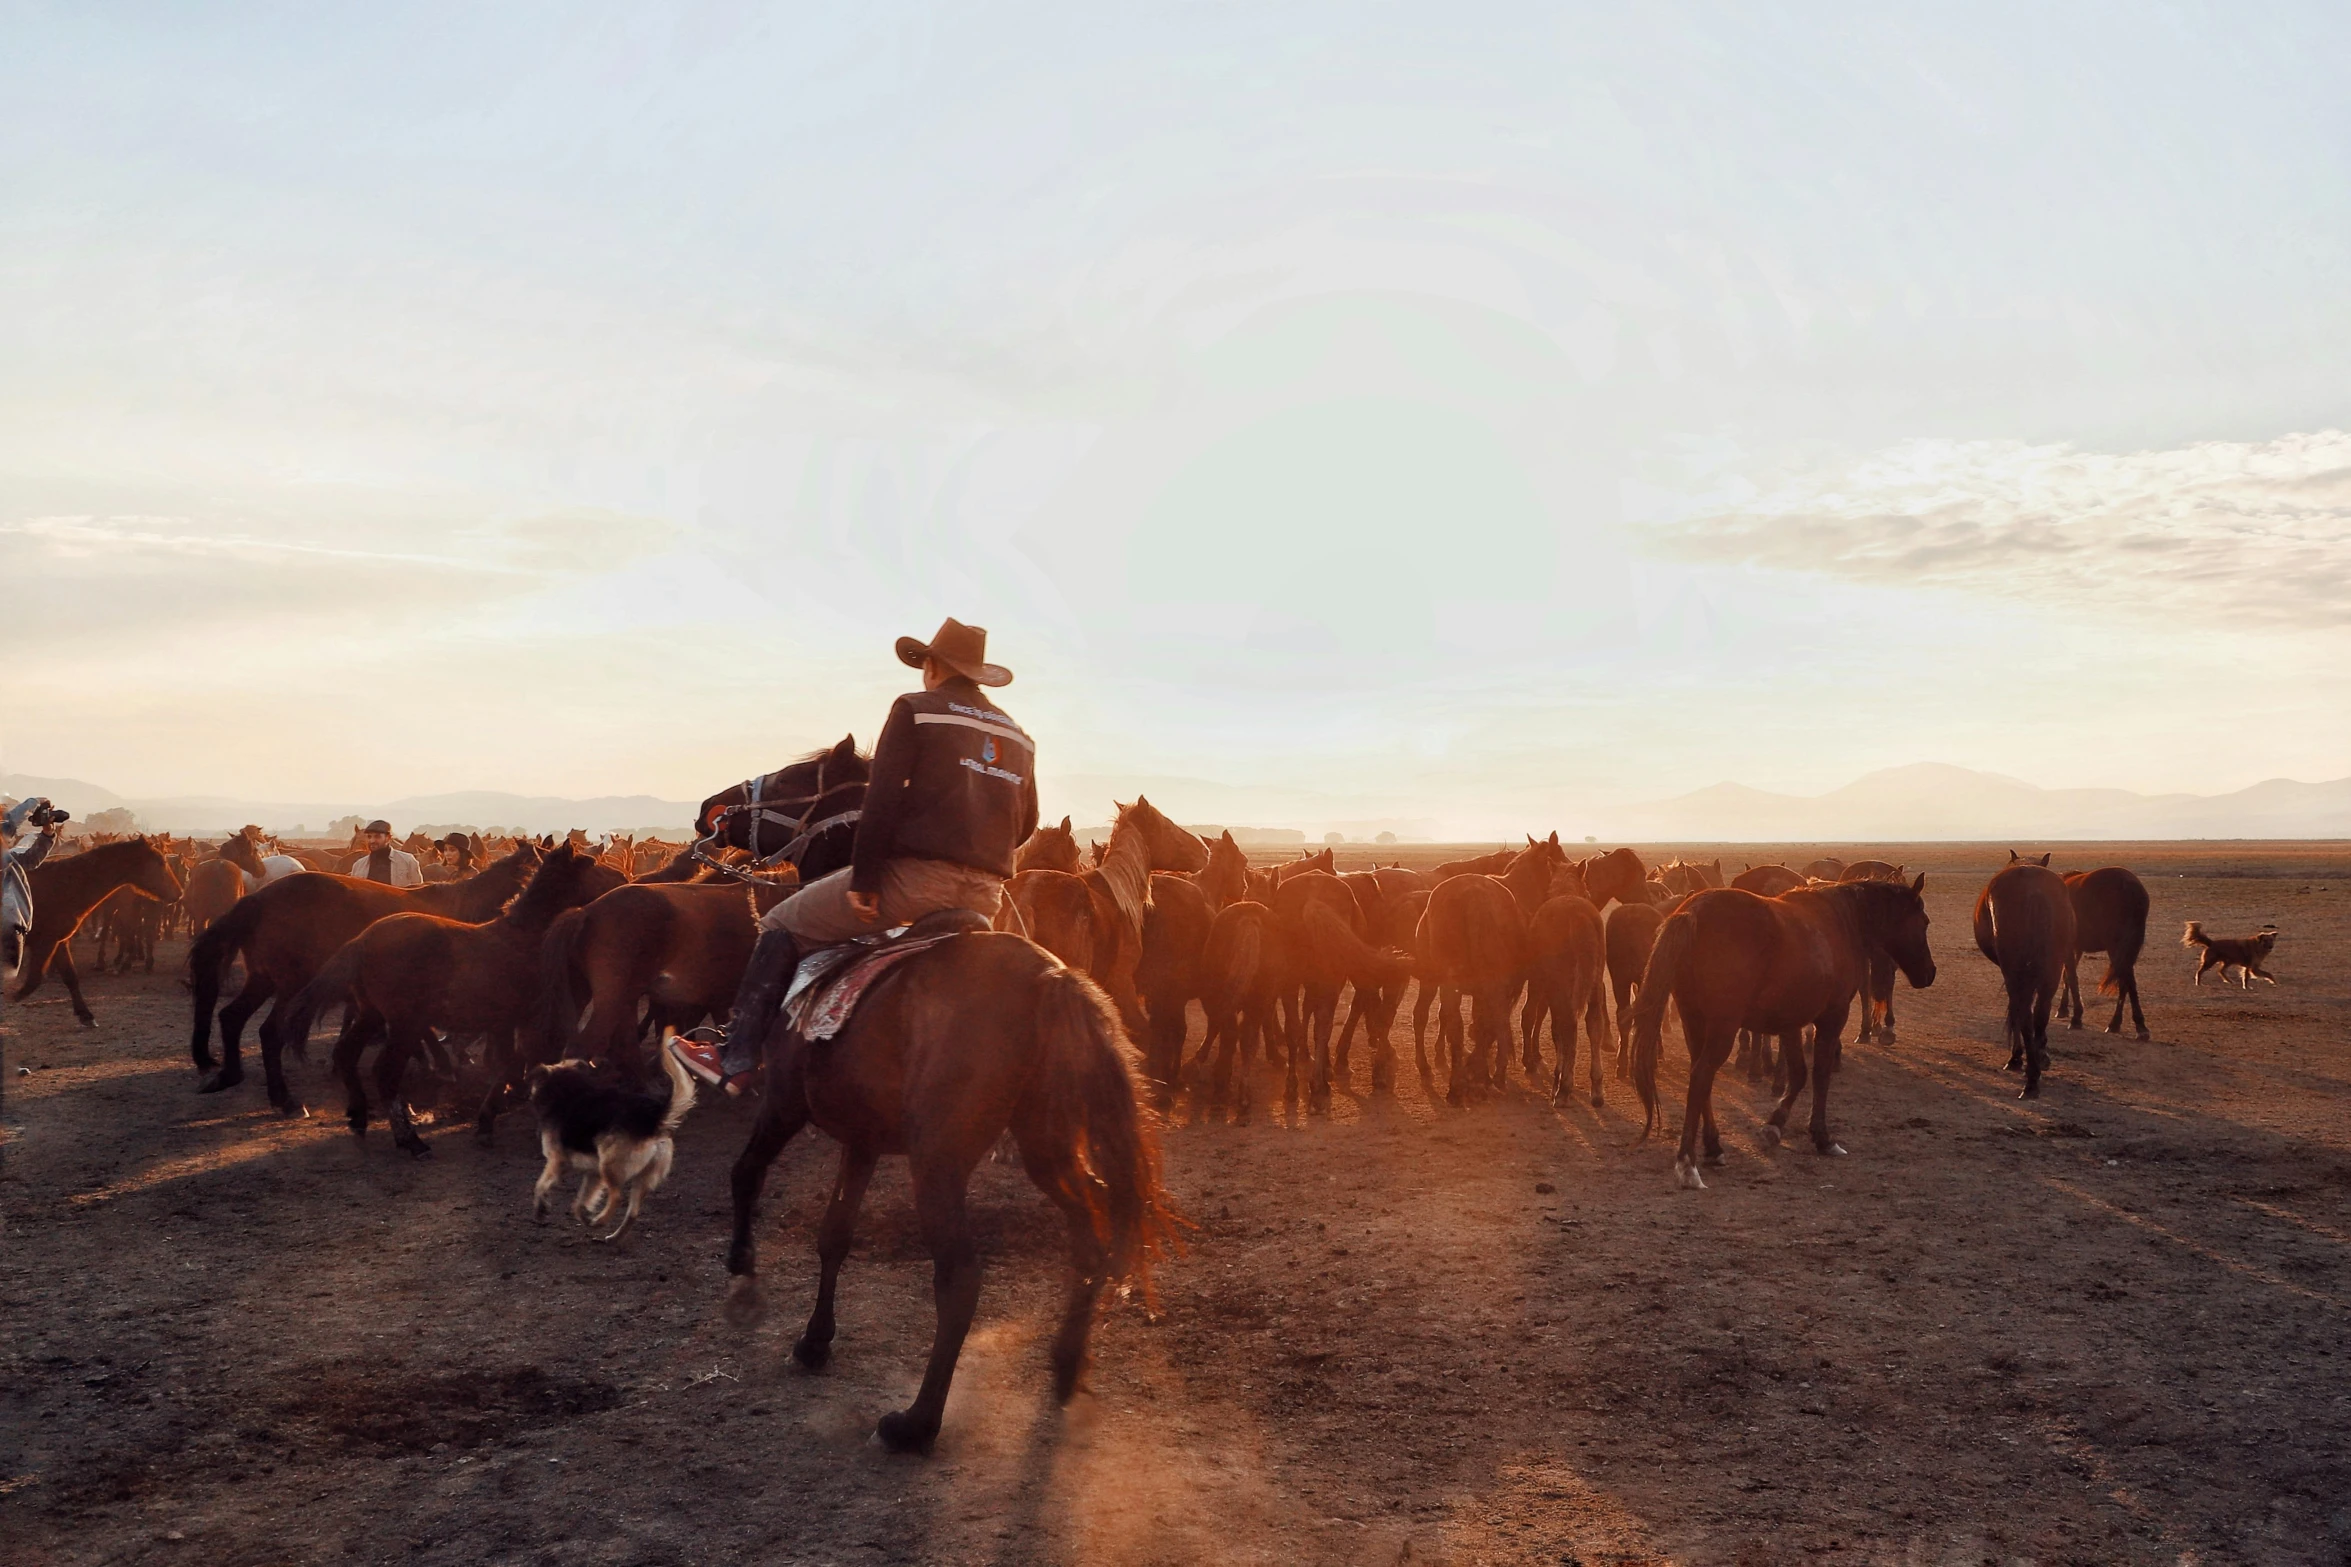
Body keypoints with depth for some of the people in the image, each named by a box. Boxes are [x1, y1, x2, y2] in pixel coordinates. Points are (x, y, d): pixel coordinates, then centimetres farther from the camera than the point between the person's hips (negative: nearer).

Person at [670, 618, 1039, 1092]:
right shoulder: (1020, 737, 17)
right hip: (985, 898, 6)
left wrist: (864, 883, -9)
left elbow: (882, 803, -10)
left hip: (915, 873, -6)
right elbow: (1025, 824, 18)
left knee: (782, 926, 11)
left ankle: (735, 1060, 11)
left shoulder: (914, 710, 0)